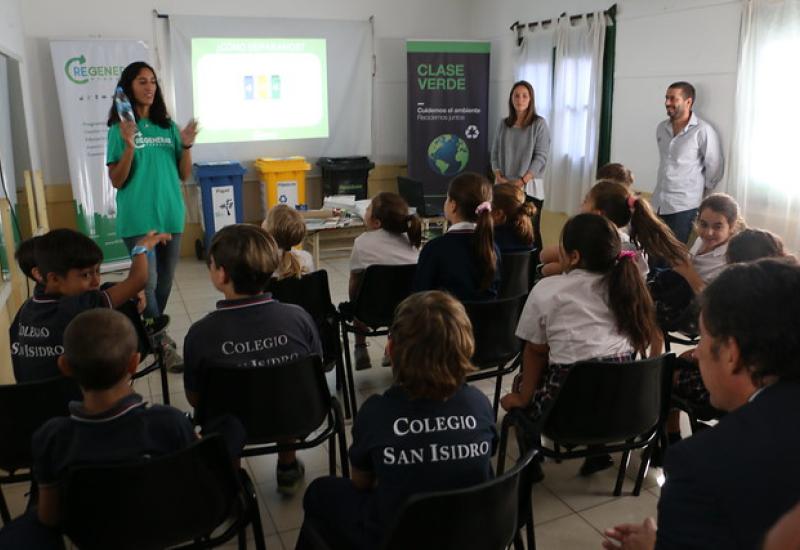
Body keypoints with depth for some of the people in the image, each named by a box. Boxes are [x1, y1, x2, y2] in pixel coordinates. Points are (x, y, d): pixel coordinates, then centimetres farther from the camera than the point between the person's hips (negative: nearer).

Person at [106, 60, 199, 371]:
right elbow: (117, 181, -7)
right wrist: (129, 146, -20)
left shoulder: (168, 126, 9)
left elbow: (184, 175, 9)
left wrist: (186, 147, -8)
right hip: (138, 218, -5)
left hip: (170, 215, 5)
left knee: (165, 282, 11)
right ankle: (162, 343, -1)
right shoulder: (119, 130, -3)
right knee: (147, 282, -11)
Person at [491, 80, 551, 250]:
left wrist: (522, 181, -16)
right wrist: (499, 177, -6)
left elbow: (541, 157, -7)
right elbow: (495, 153, 11)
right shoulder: (503, 124, 12)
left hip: (530, 188, -4)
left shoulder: (539, 124, -1)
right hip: (504, 188, 4)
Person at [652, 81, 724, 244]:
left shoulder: (703, 130, -10)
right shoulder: (661, 128, 10)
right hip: (658, 204, 6)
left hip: (684, 206, -6)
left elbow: (715, 167, -4)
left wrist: (700, 188, 4)